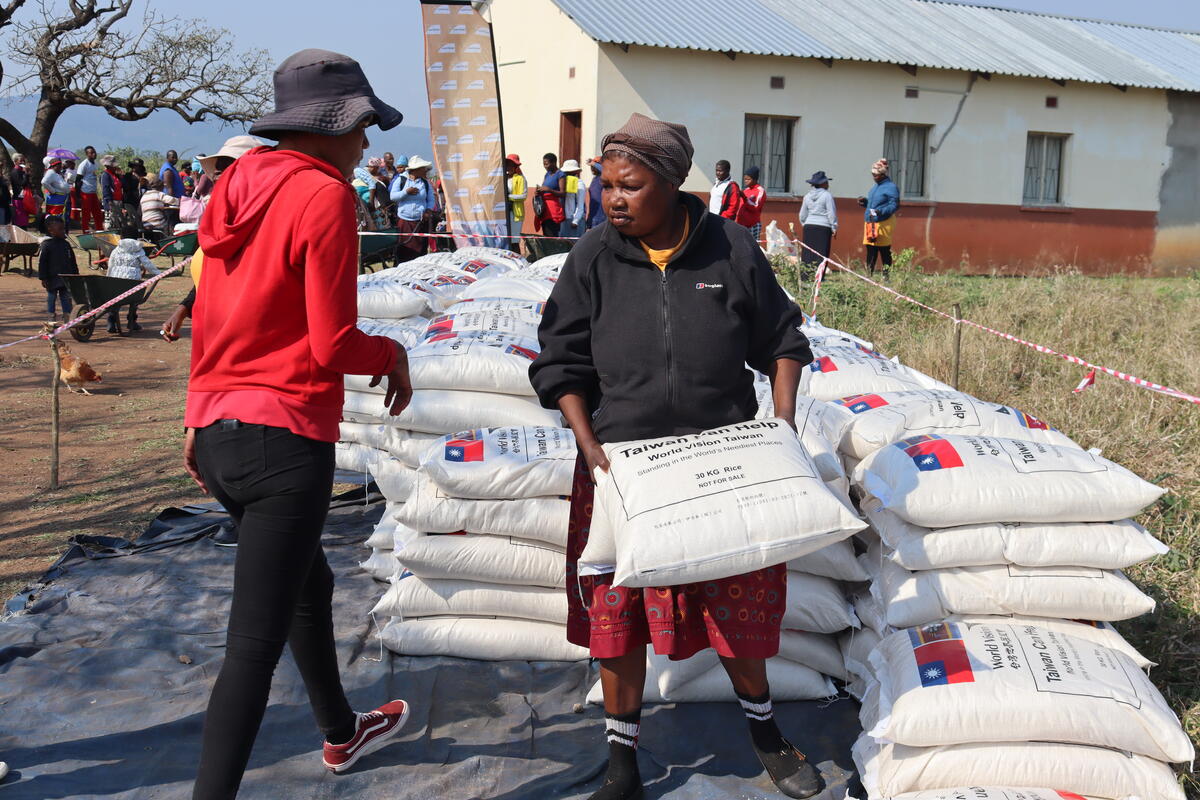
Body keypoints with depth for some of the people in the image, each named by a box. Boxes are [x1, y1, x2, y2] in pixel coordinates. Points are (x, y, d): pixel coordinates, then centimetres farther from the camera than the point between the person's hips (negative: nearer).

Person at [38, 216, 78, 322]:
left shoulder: (66, 244, 9)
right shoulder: (46, 244, -8)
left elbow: (72, 261, 16)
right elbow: (41, 262, -9)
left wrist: (75, 274, 14)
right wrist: (43, 278, -12)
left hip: (66, 278, 5)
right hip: (52, 279, -5)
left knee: (66, 298, 7)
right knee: (51, 297, 6)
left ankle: (67, 317, 13)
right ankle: (52, 318, 15)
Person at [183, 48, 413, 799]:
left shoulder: (239, 188, 10)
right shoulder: (324, 195, -13)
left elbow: (208, 317, 15)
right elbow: (331, 345, -17)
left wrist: (200, 417, 22)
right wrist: (392, 354, 2)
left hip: (219, 429, 9)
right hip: (286, 439, -9)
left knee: (310, 583, 27)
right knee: (255, 643, -4)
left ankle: (343, 733, 47)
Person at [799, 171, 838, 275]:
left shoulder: (807, 196, 11)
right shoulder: (827, 195, -7)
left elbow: (802, 215, 16)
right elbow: (831, 214, -7)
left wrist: (804, 225, 28)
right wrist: (834, 228, -2)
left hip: (809, 226, 5)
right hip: (823, 227, -5)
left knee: (808, 252, 7)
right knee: (821, 252, -3)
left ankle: (806, 274, 5)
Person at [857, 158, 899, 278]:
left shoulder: (891, 187, -10)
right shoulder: (876, 186, 18)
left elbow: (894, 205, -15)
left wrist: (881, 212, -27)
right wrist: (865, 202, 11)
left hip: (883, 224, -8)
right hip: (870, 223, 8)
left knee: (884, 252, -2)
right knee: (870, 252, 11)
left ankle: (886, 275, 3)